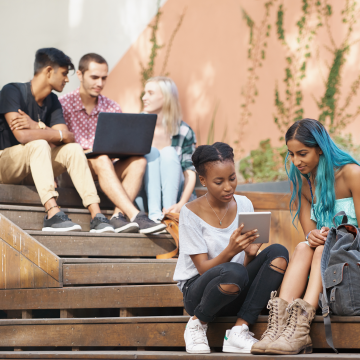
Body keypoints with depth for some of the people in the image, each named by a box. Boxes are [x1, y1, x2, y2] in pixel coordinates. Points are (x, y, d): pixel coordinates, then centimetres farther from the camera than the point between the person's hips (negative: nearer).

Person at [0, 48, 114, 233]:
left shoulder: (52, 101, 8)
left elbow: (69, 138, -6)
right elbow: (22, 136, -29)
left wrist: (37, 127, -22)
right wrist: (61, 134, -18)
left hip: (33, 168, 7)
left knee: (73, 149, -15)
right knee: (39, 144, -33)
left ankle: (96, 215, -26)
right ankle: (53, 214, -45)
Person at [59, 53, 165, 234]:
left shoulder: (112, 108, 14)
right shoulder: (63, 104, 0)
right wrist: (89, 151, -21)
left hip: (103, 173, 5)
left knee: (138, 160, -21)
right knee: (101, 159, -35)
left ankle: (118, 216, -38)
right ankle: (135, 216, -47)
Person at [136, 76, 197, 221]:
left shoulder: (184, 132, -3)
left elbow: (190, 172, -10)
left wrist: (181, 204, -26)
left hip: (175, 193, -1)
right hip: (146, 196, 1)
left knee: (169, 152, -21)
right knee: (151, 152, -21)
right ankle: (154, 214, -37)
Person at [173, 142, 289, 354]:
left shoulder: (244, 205, 5)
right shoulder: (191, 213, -9)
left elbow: (247, 264, 5)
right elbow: (203, 269, -13)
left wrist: (250, 253, -20)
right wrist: (231, 251, -32)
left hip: (237, 294, 5)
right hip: (197, 291, -5)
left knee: (278, 254, -22)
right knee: (233, 272, -39)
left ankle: (239, 332, -21)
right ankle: (198, 324, -9)